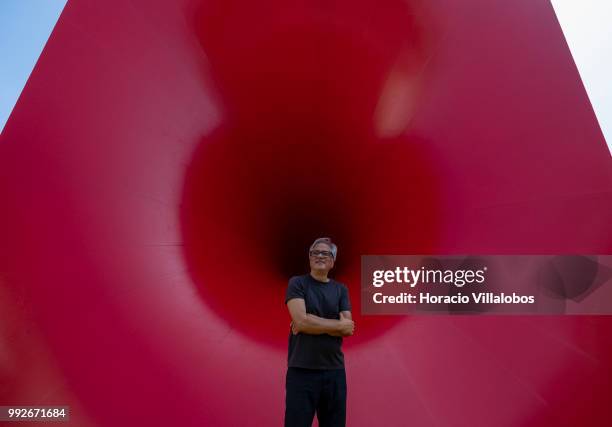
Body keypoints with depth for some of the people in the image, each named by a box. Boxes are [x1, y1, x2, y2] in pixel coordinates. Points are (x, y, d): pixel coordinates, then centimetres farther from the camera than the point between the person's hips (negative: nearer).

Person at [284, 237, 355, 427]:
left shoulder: (341, 289, 7)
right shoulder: (297, 283, -3)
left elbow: (348, 329, -4)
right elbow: (301, 320, -17)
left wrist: (312, 324, -14)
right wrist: (339, 324, -9)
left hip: (334, 370, 4)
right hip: (302, 370, -4)